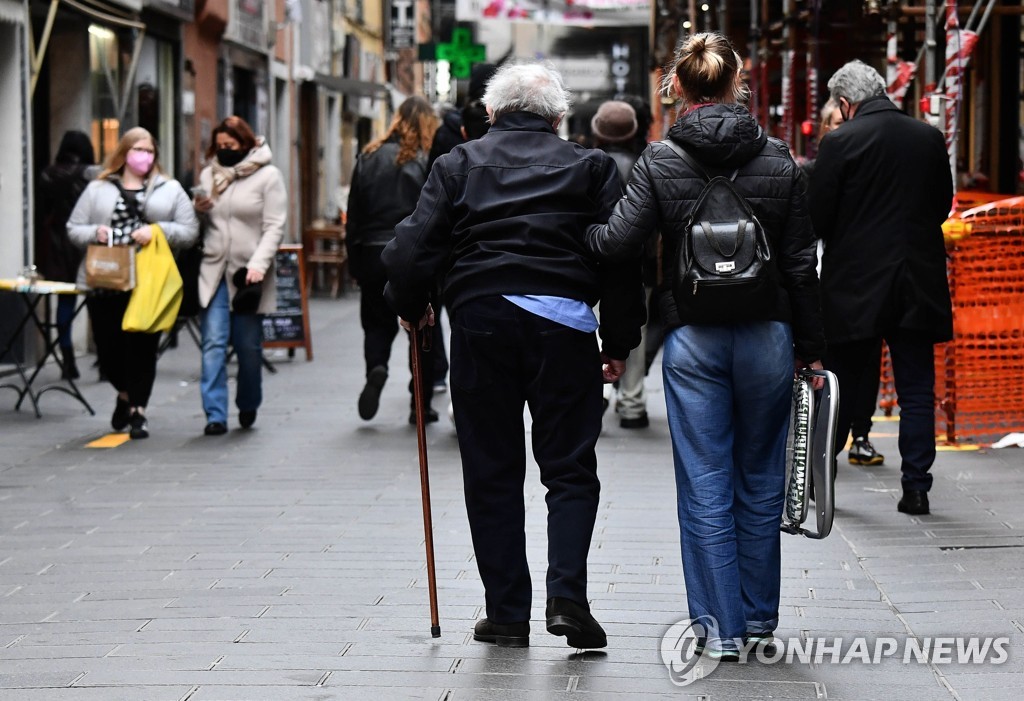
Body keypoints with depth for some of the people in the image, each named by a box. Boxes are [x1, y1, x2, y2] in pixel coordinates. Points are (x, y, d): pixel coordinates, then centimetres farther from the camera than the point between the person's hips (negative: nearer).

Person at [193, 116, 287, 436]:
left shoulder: (268, 176, -1)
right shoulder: (209, 175, 13)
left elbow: (274, 227, -6)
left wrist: (258, 265, -18)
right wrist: (198, 210, -3)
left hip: (248, 274, -3)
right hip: (214, 271, 3)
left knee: (249, 346, 6)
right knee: (213, 344, -6)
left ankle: (248, 406, 26)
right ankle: (215, 415, -8)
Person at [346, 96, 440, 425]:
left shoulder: (369, 158, 4)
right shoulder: (429, 161, -5)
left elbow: (354, 215, 6)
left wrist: (354, 261, 11)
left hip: (373, 254, 2)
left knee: (378, 323, 14)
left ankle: (375, 368, -16)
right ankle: (420, 404, 8)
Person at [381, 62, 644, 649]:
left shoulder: (459, 164, 9)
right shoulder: (591, 167, 9)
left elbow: (414, 248, 1)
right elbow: (622, 261, 3)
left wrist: (411, 308, 18)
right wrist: (619, 343, 10)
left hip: (480, 321, 1)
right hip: (564, 324, -1)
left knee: (492, 472, 9)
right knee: (571, 469, 7)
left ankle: (507, 613, 11)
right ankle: (567, 595, -10)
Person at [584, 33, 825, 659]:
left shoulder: (661, 162, -6)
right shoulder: (780, 162, -1)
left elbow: (619, 242, -14)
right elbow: (801, 265, 1)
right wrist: (812, 348, 8)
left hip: (692, 339, -2)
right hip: (768, 335, 2)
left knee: (706, 488, 4)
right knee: (760, 482, 14)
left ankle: (721, 627, 5)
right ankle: (759, 620, 22)